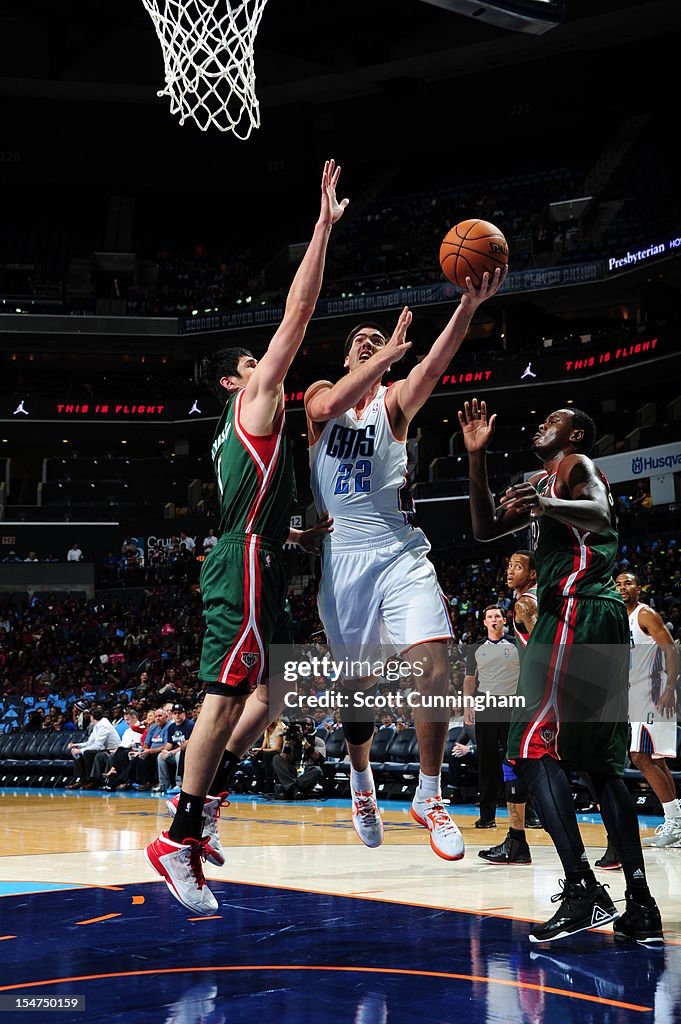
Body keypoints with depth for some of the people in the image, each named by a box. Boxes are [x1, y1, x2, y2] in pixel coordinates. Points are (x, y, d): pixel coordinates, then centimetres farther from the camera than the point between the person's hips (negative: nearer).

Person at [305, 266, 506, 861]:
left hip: (399, 552, 0)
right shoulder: (320, 396, 7)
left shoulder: (394, 402, 6)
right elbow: (331, 407, -19)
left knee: (434, 666, -15)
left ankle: (429, 798, -1)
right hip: (343, 557, 0)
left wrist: (468, 307, -32)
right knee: (356, 683, 8)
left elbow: (432, 367, -15)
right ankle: (361, 779, 34)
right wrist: (385, 354, -28)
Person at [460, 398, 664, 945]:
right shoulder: (539, 484, 28)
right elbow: (486, 528, 25)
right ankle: (641, 908, 7)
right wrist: (477, 456, 17)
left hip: (576, 608, -10)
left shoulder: (575, 464, 0)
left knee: (534, 745, -13)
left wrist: (548, 505, -41)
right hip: (605, 617, 10)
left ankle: (583, 892, -21)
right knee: (602, 762, 9)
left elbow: (601, 513, -22)